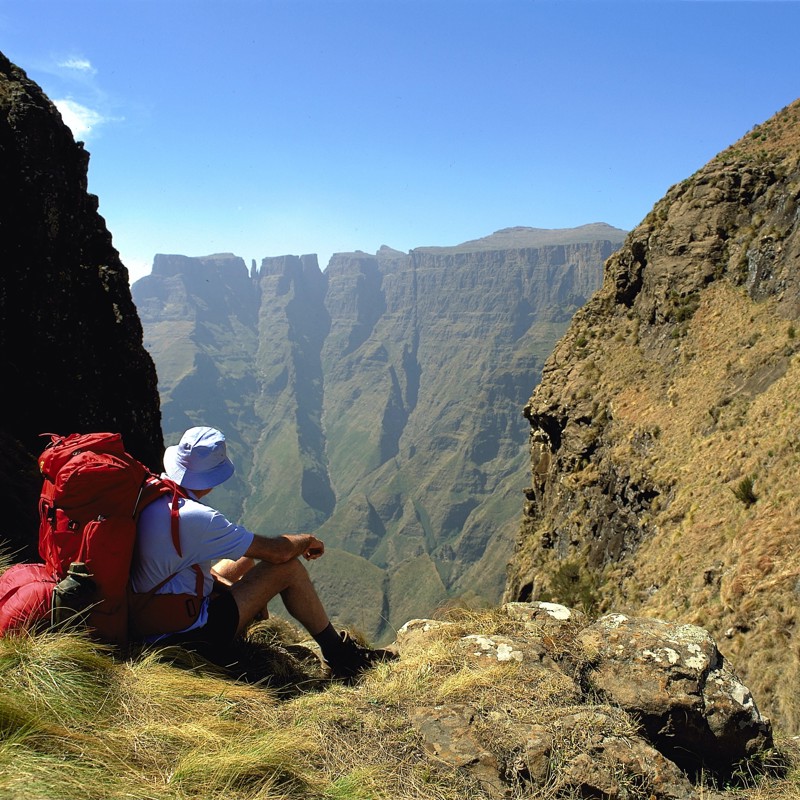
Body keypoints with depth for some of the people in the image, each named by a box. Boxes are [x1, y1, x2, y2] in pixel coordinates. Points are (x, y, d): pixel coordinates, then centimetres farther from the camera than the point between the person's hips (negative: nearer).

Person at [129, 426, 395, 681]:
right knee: (289, 567, -9)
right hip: (186, 635, -9)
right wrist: (308, 540, -1)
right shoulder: (196, 517, -29)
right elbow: (276, 551, -21)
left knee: (249, 557, 21)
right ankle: (341, 656, 7)